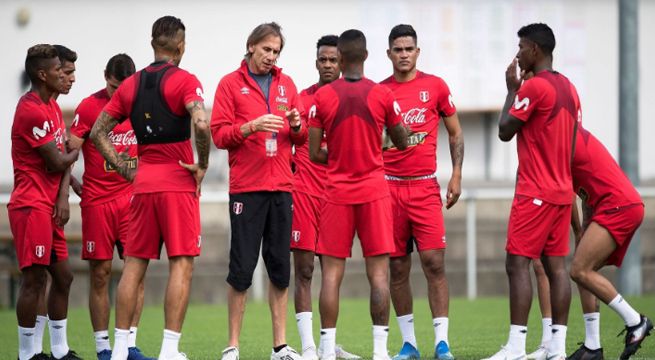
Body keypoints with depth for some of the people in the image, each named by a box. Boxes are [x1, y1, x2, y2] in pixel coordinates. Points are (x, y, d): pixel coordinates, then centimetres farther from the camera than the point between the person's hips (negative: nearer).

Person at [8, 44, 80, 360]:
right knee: (34, 279, -7)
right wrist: (79, 151, 6)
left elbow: (64, 158, 11)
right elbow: (57, 162, -15)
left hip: (49, 206, 10)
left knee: (62, 278, 12)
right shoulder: (31, 111, -16)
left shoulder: (52, 106, 15)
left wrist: (63, 196, -3)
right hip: (32, 206, -10)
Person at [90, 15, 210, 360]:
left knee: (134, 265, 9)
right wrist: (202, 166, -10)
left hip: (142, 184, 5)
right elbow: (201, 124, -23)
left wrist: (125, 169, 12)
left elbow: (98, 132, 12)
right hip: (178, 185, -5)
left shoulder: (130, 85, 10)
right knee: (181, 265, -2)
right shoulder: (184, 81, -7)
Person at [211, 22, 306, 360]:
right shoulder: (231, 84, 2)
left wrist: (297, 125, -5)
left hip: (281, 187, 4)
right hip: (246, 188, -4)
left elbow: (302, 138, 16)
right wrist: (251, 126, -19)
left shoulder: (286, 84, 14)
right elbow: (219, 134, -5)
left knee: (280, 268, 5)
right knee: (242, 268, -5)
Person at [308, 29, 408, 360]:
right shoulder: (382, 95, -3)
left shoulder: (322, 97, -3)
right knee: (379, 271, 1)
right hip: (374, 191, 0)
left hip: (337, 192, 0)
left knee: (331, 273, 3)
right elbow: (402, 143, 8)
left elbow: (315, 154, -2)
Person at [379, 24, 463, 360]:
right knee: (397, 267, 3)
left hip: (425, 187, -1)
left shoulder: (435, 86, 3)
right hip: (389, 187, 2)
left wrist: (456, 175, 0)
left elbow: (455, 132, 9)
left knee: (434, 262, -9)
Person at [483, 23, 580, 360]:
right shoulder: (568, 88, 13)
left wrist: (512, 89, 2)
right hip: (562, 191, 8)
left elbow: (505, 131, -8)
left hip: (535, 193, -8)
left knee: (517, 263, -8)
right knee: (556, 266, 6)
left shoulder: (534, 86, -13)